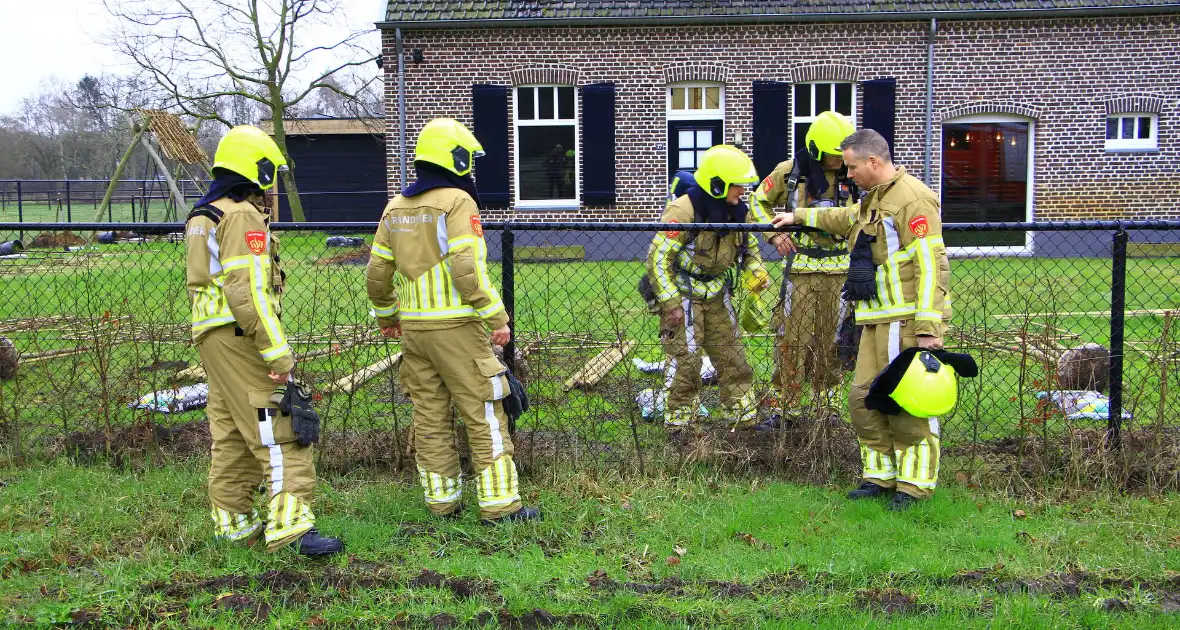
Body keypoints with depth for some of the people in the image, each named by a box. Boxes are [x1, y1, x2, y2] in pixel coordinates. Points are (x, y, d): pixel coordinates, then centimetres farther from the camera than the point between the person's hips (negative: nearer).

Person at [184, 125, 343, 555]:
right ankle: (291, 523, -14)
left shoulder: (203, 216, 18)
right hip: (240, 337, -10)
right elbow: (249, 292, -22)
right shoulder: (244, 218, -14)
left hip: (210, 335, 10)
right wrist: (278, 354, -21)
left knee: (231, 433, 17)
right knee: (280, 431, -10)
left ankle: (232, 520, 25)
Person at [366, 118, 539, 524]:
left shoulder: (396, 208, 11)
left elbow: (377, 273, 14)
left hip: (413, 327, 7)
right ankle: (499, 504, 2)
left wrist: (387, 317, 27)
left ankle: (441, 500, 20)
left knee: (430, 417, 12)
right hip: (456, 326, -7)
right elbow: (467, 269, -20)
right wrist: (497, 317, -15)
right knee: (484, 415, -1)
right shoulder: (458, 202, -10)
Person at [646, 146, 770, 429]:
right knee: (685, 360, -5)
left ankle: (745, 417, 22)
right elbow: (658, 258, -21)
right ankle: (678, 422, 9)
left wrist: (757, 272, -4)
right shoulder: (683, 211, -23)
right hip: (682, 294, -7)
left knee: (732, 355, 11)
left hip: (716, 294, 7)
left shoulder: (737, 210, 0)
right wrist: (671, 303, -23)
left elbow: (749, 247, 18)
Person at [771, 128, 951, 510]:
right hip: (878, 321, 10)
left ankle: (915, 484, 5)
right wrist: (800, 217, 50)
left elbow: (930, 264, -19)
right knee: (864, 397, 9)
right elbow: (849, 220, 45)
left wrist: (928, 327, -23)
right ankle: (881, 475, 19)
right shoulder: (874, 200, 20)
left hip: (907, 320, -10)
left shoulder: (912, 198, -13)